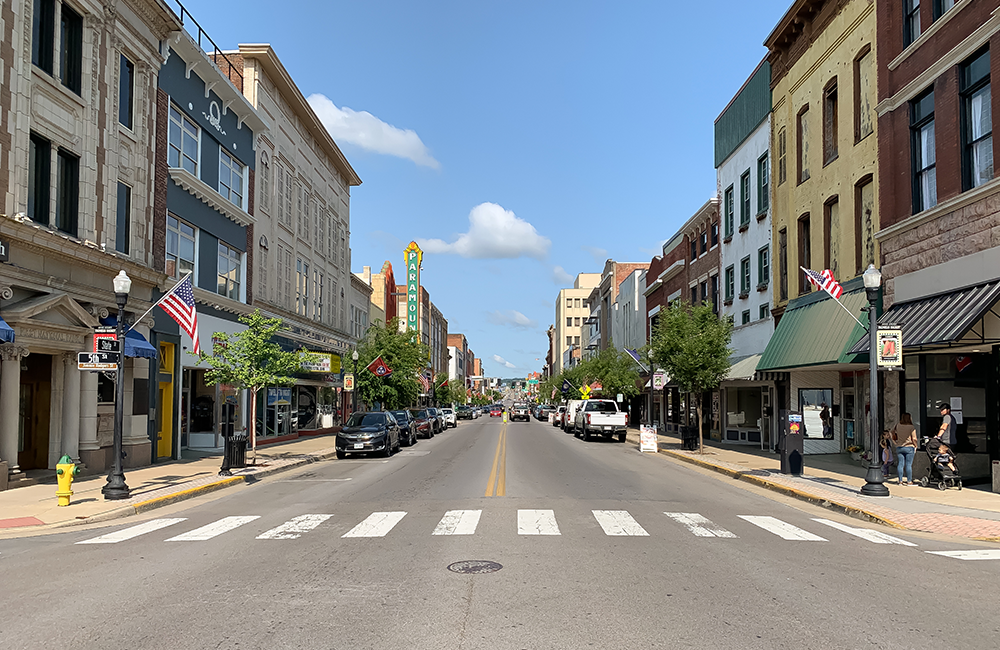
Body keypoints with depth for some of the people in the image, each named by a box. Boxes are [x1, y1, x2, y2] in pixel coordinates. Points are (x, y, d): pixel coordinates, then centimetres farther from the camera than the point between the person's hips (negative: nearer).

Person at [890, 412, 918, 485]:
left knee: (900, 464, 6)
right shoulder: (912, 427, -9)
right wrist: (915, 446, 5)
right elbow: (914, 439, -10)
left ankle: (900, 481, 8)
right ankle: (909, 481, 2)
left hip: (899, 448, 4)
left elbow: (891, 434, 11)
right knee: (908, 464, 0)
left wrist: (896, 443, 16)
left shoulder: (897, 426, 3)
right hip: (909, 447, -4)